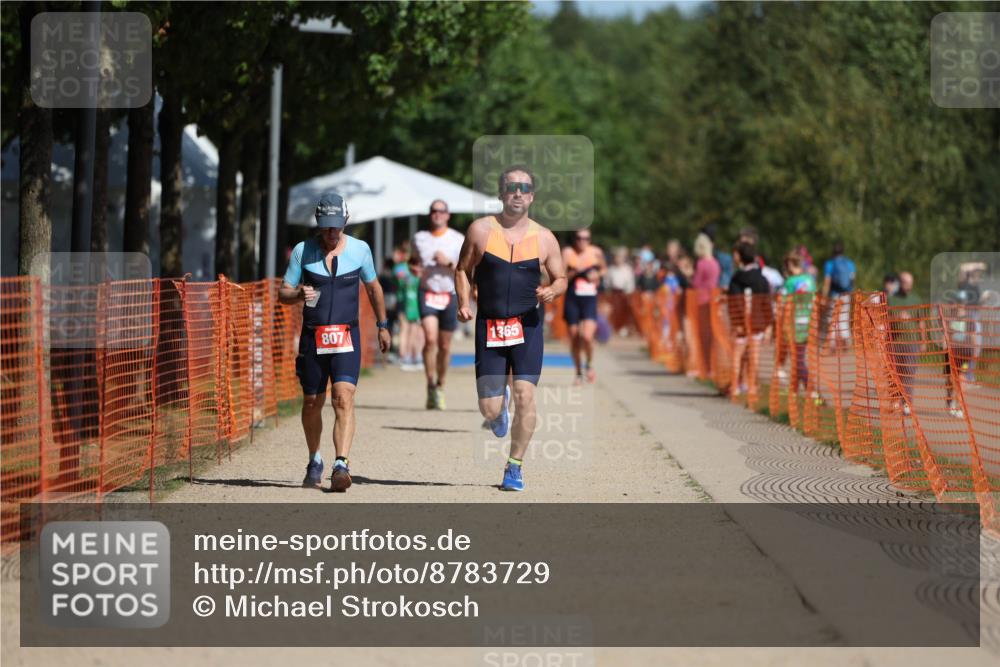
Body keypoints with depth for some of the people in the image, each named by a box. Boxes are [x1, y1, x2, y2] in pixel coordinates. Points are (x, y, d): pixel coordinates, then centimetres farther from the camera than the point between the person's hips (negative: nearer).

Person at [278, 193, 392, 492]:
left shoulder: (360, 249, 3)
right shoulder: (302, 251, 1)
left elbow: (373, 287, 18)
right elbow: (283, 293, 3)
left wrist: (382, 325, 21)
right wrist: (299, 294, -19)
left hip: (347, 337, -1)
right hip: (312, 337, 1)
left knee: (344, 398, -18)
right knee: (312, 402, 10)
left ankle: (341, 466, -26)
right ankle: (315, 461, 33)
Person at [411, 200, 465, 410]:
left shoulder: (458, 239, 2)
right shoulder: (420, 238, 9)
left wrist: (449, 263, -18)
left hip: (450, 295, 0)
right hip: (427, 294, 0)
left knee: (445, 345, 6)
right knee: (430, 339, -19)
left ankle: (440, 387, 23)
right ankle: (431, 386, -13)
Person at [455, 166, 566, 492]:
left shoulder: (544, 238, 4)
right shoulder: (481, 230, 1)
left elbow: (560, 278, 13)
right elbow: (463, 270, 10)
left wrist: (552, 291, -10)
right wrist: (463, 303, -6)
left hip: (528, 325, 0)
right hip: (488, 327, 0)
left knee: (525, 396, -13)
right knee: (490, 410, -1)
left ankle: (515, 466, 3)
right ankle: (500, 404, 39)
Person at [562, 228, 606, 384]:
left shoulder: (596, 252, 4)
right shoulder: (568, 253, -2)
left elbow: (604, 269, 22)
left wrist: (598, 275, 1)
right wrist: (574, 272, -23)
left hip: (590, 299, 0)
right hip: (572, 299, 0)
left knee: (587, 337, -17)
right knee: (574, 338, 6)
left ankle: (589, 364, 11)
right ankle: (578, 372, 25)